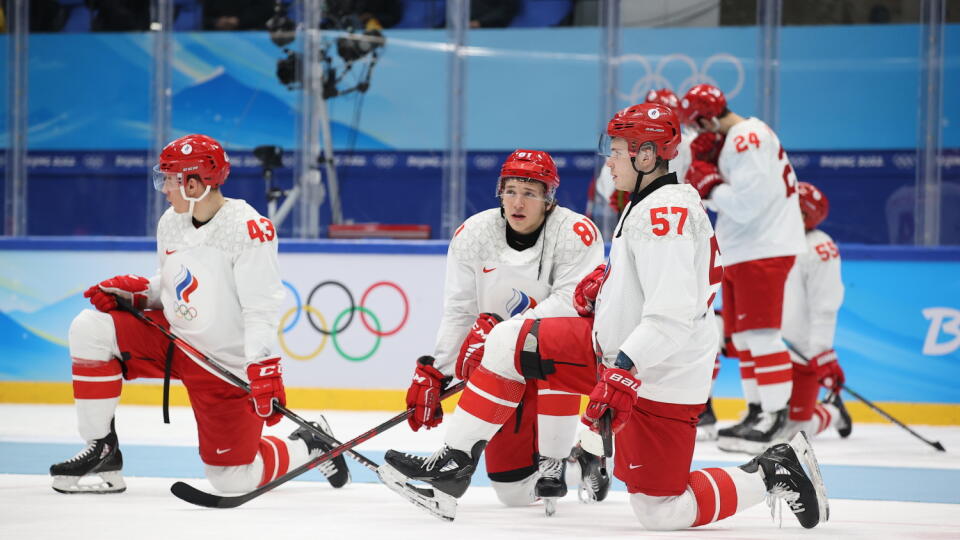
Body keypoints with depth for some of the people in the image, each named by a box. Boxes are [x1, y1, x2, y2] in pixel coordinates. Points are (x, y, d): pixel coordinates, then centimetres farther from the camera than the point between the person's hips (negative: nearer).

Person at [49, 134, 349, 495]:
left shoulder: (248, 229, -22)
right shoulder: (171, 222, 2)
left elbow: (261, 309, -25)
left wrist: (264, 370, -33)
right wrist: (132, 292, -3)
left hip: (227, 366, -7)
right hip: (175, 338, 7)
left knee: (233, 478, -4)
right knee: (90, 329, -11)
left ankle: (309, 446, 26)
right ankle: (102, 454, -3)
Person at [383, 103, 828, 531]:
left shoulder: (665, 213, -24)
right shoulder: (650, 203, 9)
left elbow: (671, 317, -32)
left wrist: (623, 373, -38)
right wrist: (605, 280, 11)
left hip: (658, 379, -10)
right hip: (618, 347, 10)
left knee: (660, 512, -6)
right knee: (506, 343, 5)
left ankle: (777, 473, 5)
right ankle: (455, 464, 9)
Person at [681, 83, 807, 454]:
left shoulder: (747, 140, -17)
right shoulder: (739, 138, 17)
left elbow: (746, 202, -24)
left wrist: (711, 185, -11)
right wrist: (704, 180, 5)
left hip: (763, 251, -11)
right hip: (740, 253, 11)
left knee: (760, 333, -12)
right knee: (741, 336, 13)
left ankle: (775, 418, -13)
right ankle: (757, 412, 18)